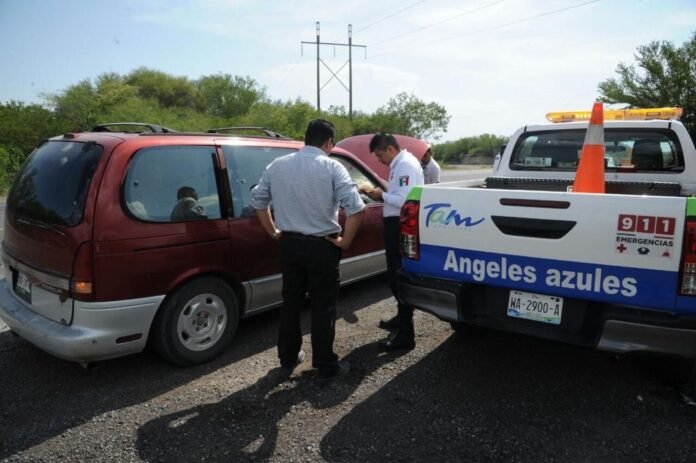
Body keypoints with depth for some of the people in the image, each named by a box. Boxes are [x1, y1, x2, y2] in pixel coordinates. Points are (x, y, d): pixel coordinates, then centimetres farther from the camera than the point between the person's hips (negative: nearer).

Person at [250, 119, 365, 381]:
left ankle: (288, 357, 30)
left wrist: (273, 232, 17)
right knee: (323, 307, 5)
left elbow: (258, 201, 11)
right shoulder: (332, 167, -10)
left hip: (289, 244, 5)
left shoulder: (277, 165, 5)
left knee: (290, 302, 17)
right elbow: (355, 208, -19)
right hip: (322, 246, -4)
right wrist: (345, 241, -9)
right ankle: (326, 366, 15)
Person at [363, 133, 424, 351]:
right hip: (397, 224, 11)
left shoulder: (406, 165, -17)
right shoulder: (400, 164, 16)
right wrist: (383, 194, 3)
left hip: (401, 226, -11)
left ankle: (405, 335, 1)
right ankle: (402, 318, 39)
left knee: (398, 277, -7)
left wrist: (382, 195, -14)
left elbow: (405, 200, -26)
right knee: (397, 275, 22)